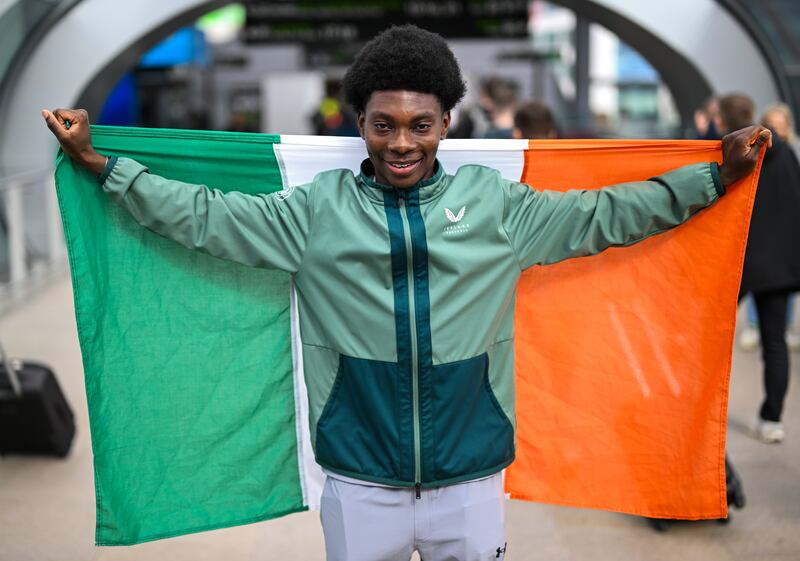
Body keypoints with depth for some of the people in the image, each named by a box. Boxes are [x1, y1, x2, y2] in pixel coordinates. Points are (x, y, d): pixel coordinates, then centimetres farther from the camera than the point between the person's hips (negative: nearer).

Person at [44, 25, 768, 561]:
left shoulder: (495, 204, 1)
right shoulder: (317, 210, -1)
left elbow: (601, 214, 4)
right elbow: (205, 214, 1)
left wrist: (717, 177, 3)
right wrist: (99, 162, 0)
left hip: (471, 479, 1)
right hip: (359, 483, 0)